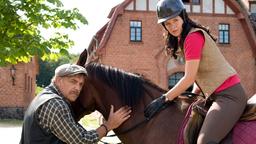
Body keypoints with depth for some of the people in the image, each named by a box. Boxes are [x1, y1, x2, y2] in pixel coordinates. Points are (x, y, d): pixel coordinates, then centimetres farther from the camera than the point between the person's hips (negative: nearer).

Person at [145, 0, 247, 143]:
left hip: (229, 95, -11)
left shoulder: (193, 36, -13)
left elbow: (189, 78, -15)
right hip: (218, 94, 11)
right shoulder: (182, 39, 17)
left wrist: (164, 99, -10)